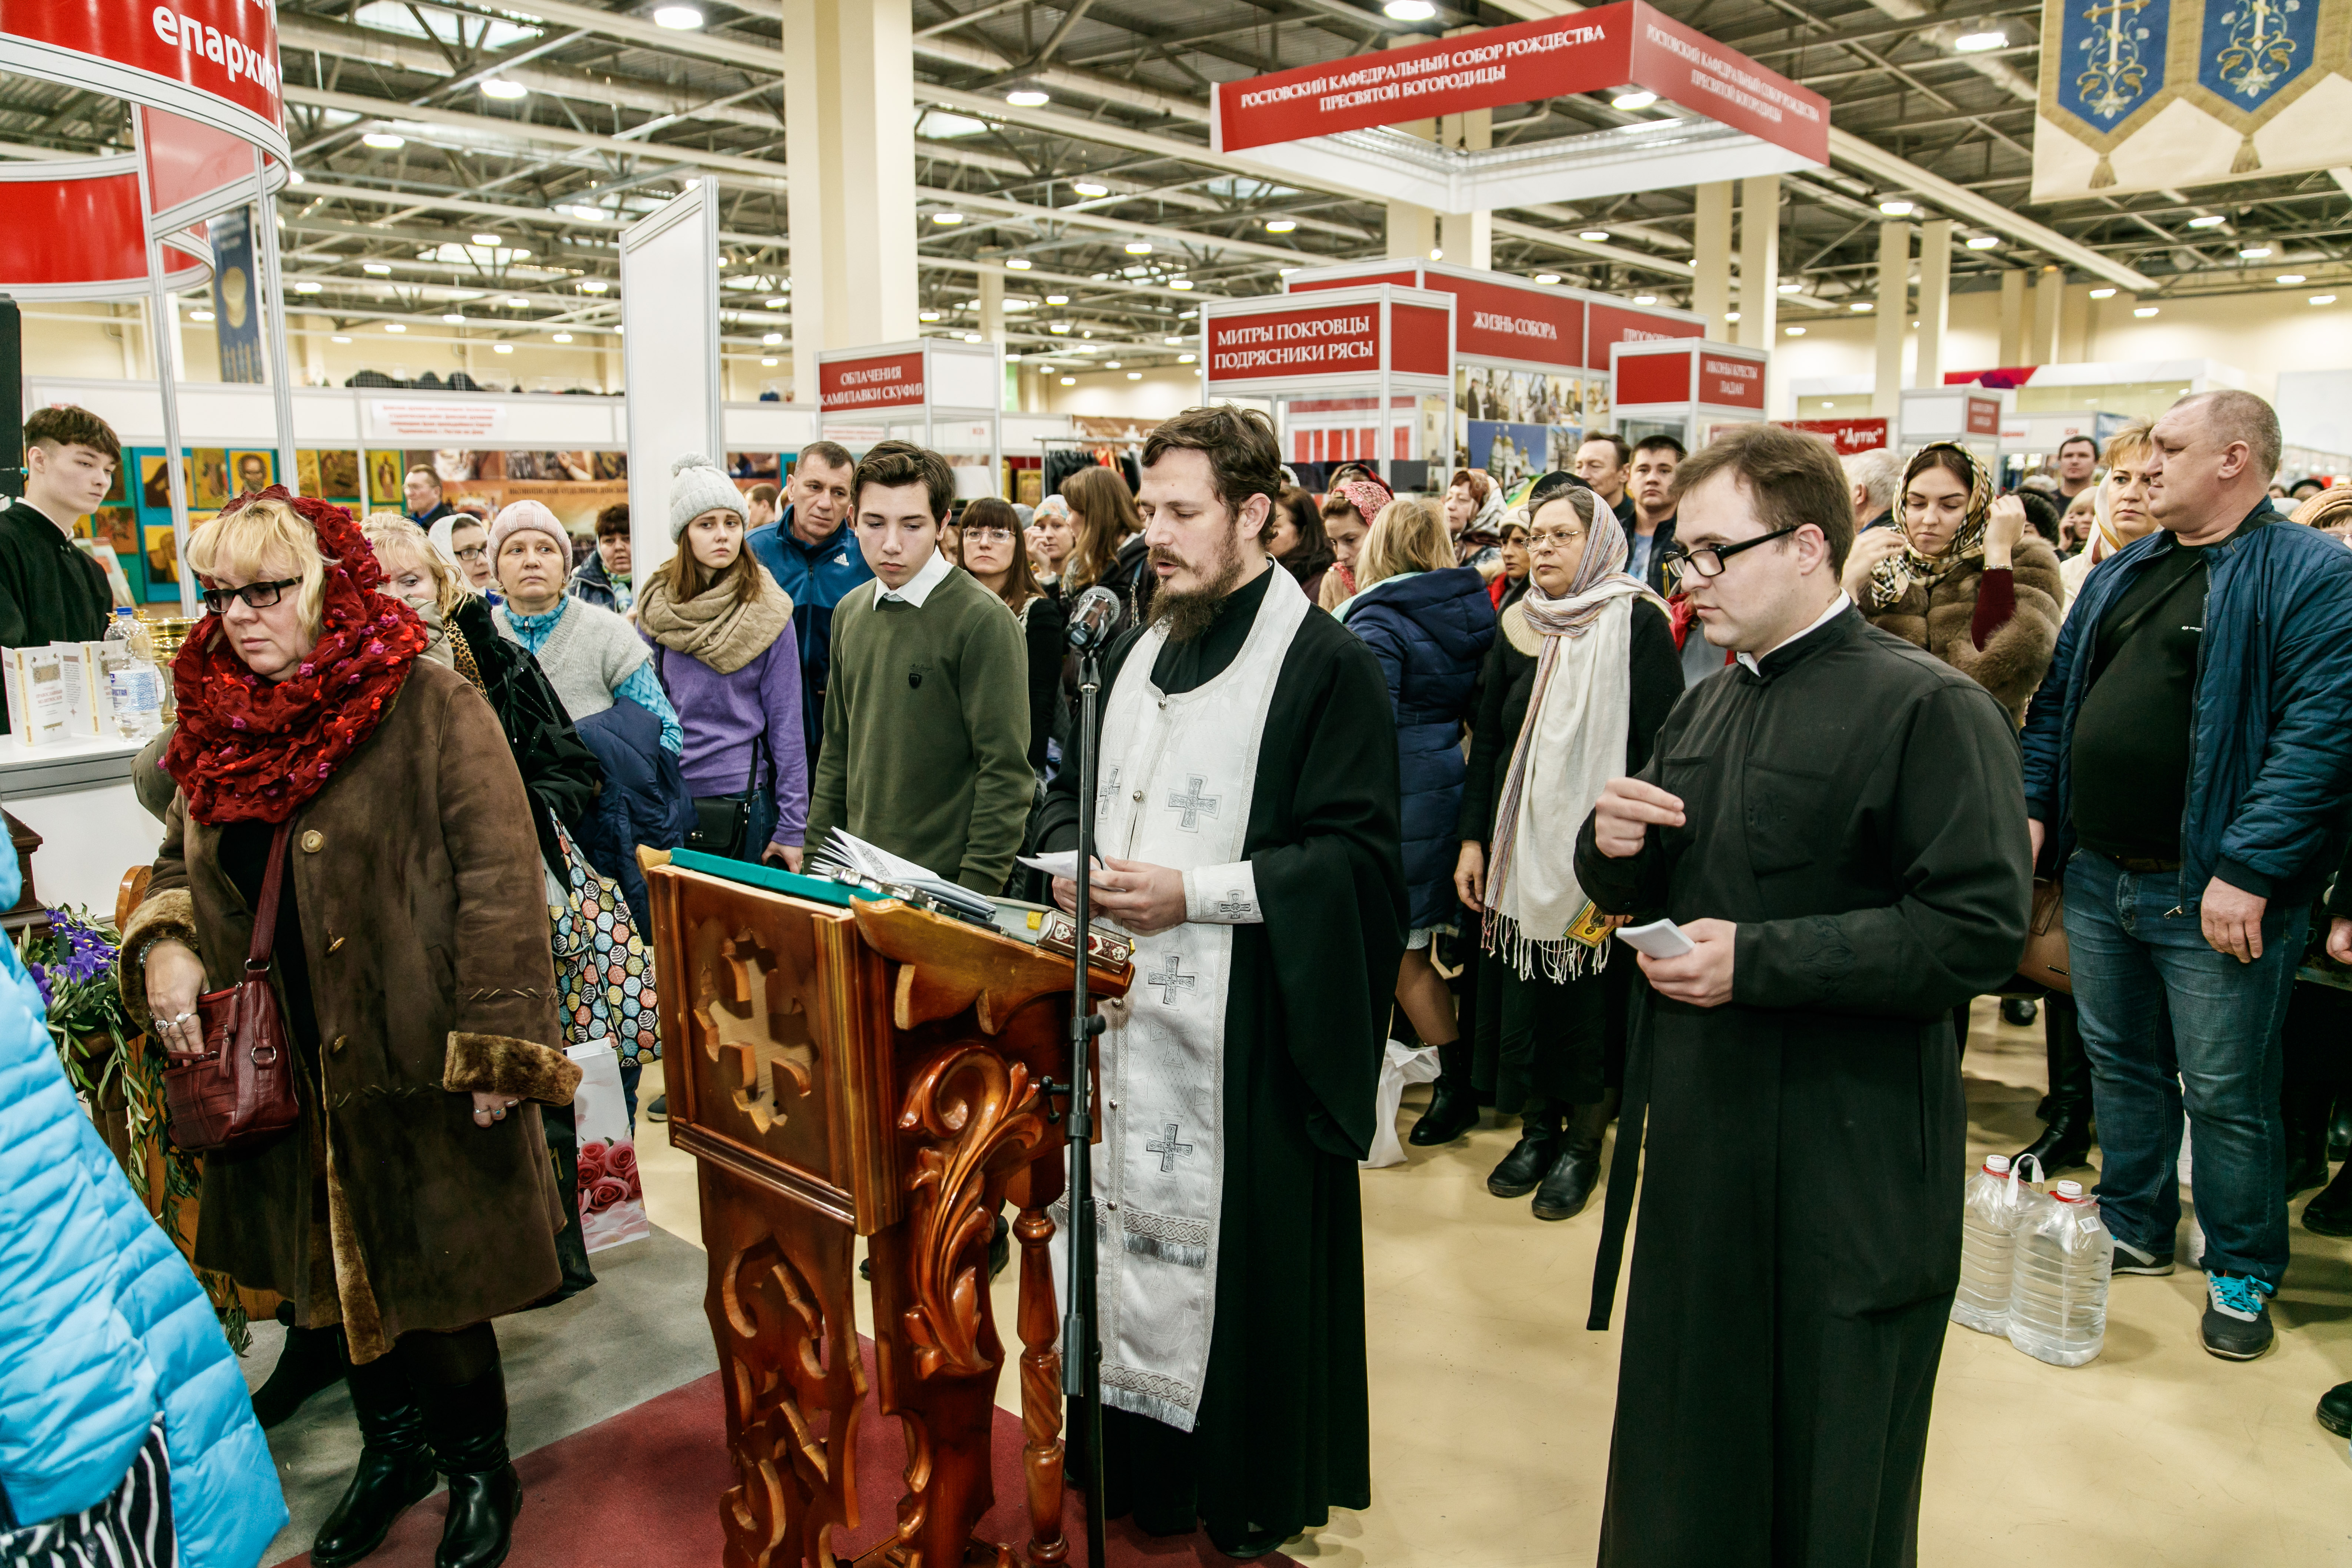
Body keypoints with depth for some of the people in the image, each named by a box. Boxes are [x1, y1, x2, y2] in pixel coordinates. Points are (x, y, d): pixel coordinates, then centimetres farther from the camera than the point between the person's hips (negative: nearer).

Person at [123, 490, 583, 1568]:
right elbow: (181, 860, 21)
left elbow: (500, 879, -18)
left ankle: (478, 1468, 30)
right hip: (288, 1063, 6)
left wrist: (493, 1046, -21)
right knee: (340, 1271, 20)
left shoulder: (429, 707, -15)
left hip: (413, 1055, -6)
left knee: (430, 1270, 7)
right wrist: (163, 942, -1)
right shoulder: (216, 720, 6)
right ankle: (394, 1447, 42)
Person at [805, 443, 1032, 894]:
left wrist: (976, 891, -17)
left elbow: (1005, 772, -14)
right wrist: (818, 861, 10)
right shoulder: (850, 613, 9)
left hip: (945, 885, -5)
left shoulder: (983, 620, -12)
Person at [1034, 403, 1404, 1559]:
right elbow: (1072, 789, 22)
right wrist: (1074, 854, 0)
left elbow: (1358, 854, -15)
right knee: (1129, 1226, 13)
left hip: (1249, 1025, -6)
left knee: (1247, 1247, 3)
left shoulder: (1325, 664, -10)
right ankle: (1138, 1461, 32)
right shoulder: (1133, 653, 13)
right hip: (1127, 1006, 7)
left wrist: (1195, 892, -20)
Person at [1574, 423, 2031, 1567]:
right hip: (1699, 1142, 7)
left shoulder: (1926, 708, -13)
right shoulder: (1706, 709, 11)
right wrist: (1613, 849, -7)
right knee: (1685, 1449, 21)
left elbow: (1980, 931, -21)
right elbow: (1637, 896, 17)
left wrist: (1758, 959, -23)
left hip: (1846, 1175, -6)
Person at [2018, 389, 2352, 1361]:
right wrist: (2034, 807, 4)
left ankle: (2241, 1273, 25)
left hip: (2213, 895, -6)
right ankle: (2135, 1231, 35)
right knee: (2120, 1067, 18)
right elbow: (2058, 699, 16)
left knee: (2226, 1095, 6)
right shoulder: (2121, 574, 12)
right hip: (2098, 875, 7)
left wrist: (2249, 870, -24)